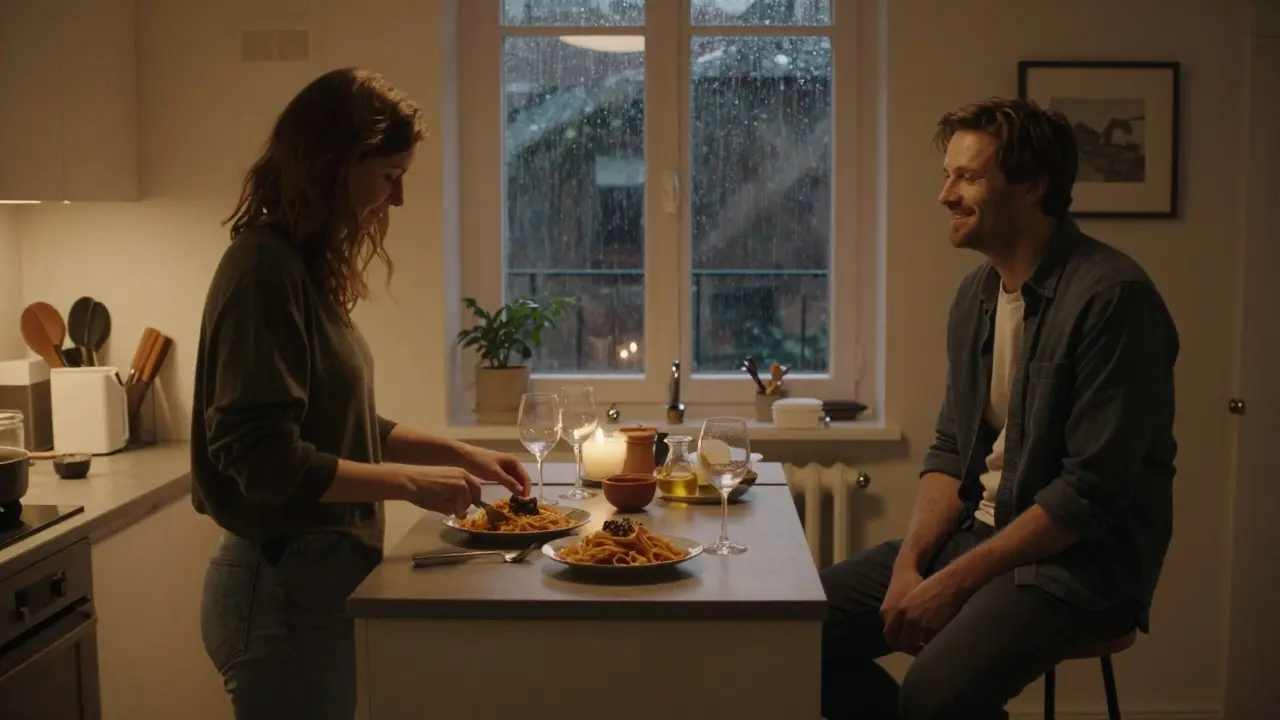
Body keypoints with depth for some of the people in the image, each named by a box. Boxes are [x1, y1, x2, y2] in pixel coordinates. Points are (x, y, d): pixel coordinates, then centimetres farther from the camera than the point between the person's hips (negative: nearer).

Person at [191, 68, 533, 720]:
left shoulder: (307, 268, 10)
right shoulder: (266, 269, -17)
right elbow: (263, 457, -23)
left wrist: (461, 455, 11)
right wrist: (412, 482, -17)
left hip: (314, 577, 9)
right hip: (283, 589, -9)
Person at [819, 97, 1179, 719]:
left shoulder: (1112, 296, -17)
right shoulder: (976, 293, 9)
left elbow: (1092, 492, -20)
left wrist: (955, 581, -18)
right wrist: (909, 563, -4)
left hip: (1082, 558, -7)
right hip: (979, 530, 8)